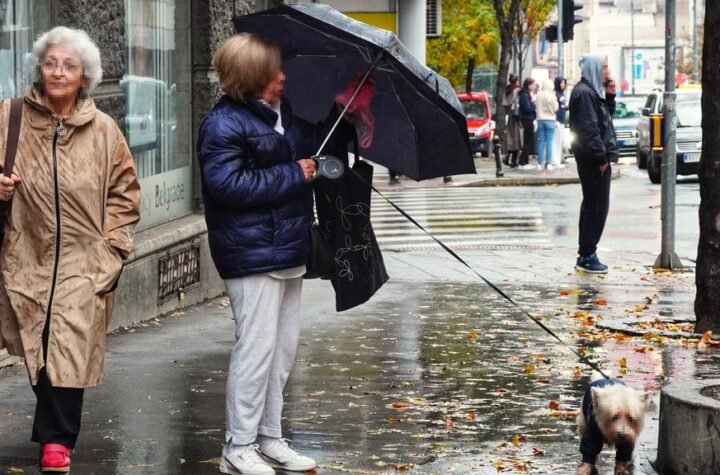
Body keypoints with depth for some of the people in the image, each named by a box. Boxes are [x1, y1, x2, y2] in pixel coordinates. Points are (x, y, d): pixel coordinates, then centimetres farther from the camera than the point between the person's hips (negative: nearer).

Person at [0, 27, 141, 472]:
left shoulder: (104, 129, 3)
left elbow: (125, 192, 10)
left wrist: (112, 246, 1)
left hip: (84, 262, -1)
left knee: (69, 351, -10)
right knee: (39, 352, 7)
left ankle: (55, 438, -1)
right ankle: (57, 434, 24)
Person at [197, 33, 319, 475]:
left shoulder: (283, 114, 13)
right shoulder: (224, 124, -12)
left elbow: (304, 157, 32)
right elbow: (228, 184, -22)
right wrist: (293, 175, -18)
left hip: (288, 249, 9)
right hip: (252, 252, -9)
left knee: (285, 348, 12)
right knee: (256, 348, -7)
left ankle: (270, 438, 22)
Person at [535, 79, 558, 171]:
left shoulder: (538, 95, 0)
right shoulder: (551, 96, -11)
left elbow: (536, 106, 7)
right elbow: (555, 108, -5)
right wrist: (555, 100, 7)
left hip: (540, 120, 3)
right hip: (550, 120, -3)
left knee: (541, 141, 6)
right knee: (549, 142, -1)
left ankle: (540, 163, 5)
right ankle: (549, 163, -3)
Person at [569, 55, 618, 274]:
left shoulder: (592, 91, 17)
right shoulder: (584, 93, -15)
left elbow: (605, 117, 25)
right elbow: (589, 128, -21)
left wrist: (610, 96, 9)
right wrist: (601, 157, -20)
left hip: (595, 158, 11)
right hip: (594, 159, -11)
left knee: (592, 206, 14)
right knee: (596, 206, -8)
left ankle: (586, 254, 20)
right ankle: (587, 255, -4)